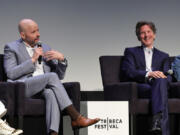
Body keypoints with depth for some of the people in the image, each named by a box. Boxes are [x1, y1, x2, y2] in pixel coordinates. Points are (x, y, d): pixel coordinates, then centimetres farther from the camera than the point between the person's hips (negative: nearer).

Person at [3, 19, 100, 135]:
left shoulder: (45, 48, 24)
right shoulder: (11, 48, 10)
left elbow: (60, 76, 21)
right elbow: (11, 74, -6)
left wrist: (62, 59, 1)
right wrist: (32, 59, -7)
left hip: (44, 88, 4)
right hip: (22, 88, -4)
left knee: (52, 93, -34)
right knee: (52, 76, -29)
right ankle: (76, 118, -32)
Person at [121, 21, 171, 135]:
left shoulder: (163, 56, 31)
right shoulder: (131, 52, 23)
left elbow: (168, 77, 15)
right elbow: (129, 72, 4)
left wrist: (162, 77, -13)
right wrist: (148, 74, -16)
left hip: (159, 84, 2)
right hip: (140, 87, -2)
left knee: (160, 80, -38)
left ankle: (157, 120, -60)